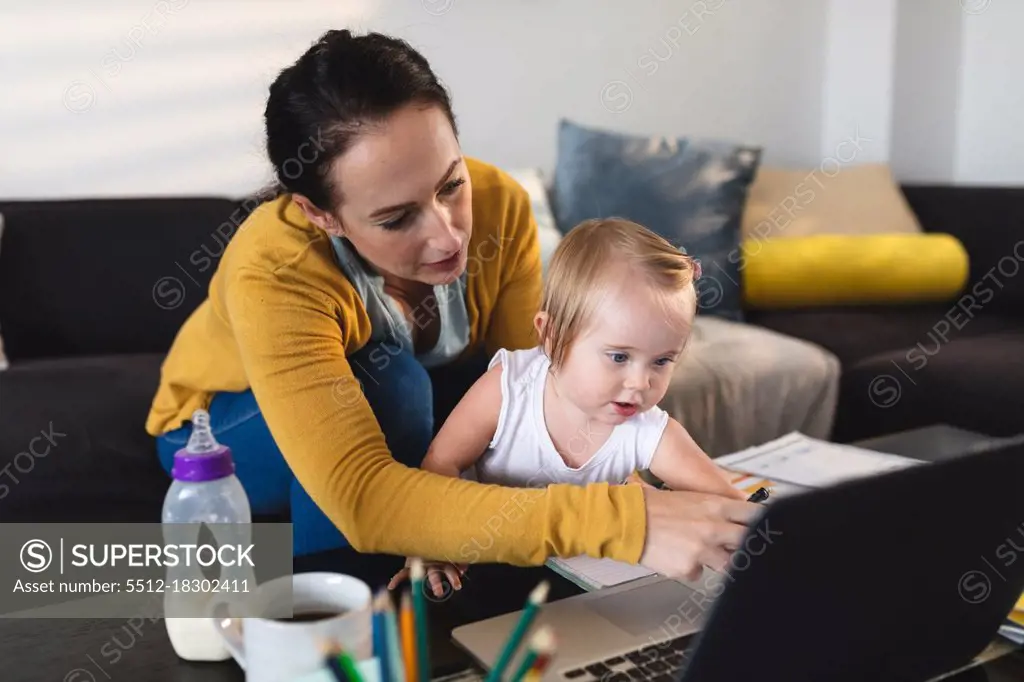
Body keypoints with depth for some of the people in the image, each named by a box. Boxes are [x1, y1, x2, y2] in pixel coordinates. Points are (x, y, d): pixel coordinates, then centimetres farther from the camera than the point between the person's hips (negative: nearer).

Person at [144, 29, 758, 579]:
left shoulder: (499, 204, -26)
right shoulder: (274, 273, -40)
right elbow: (361, 496, -50)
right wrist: (616, 522, -58)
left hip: (399, 412, 4)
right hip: (228, 431, -4)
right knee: (389, 382, -36)